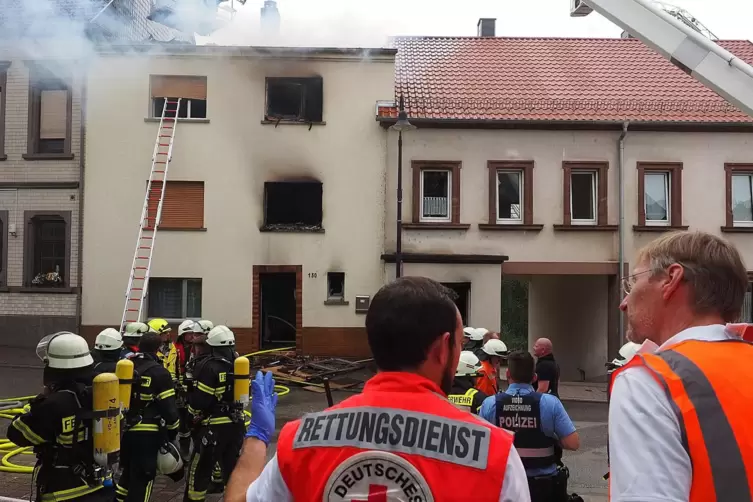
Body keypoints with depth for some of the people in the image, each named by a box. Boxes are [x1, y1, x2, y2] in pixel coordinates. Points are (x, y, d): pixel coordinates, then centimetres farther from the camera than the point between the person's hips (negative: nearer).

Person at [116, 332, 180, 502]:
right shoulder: (159, 372, -12)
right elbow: (168, 408, -13)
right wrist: (173, 431, 1)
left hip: (124, 430, 6)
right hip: (148, 433, -6)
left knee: (128, 472, 25)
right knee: (142, 478, 4)